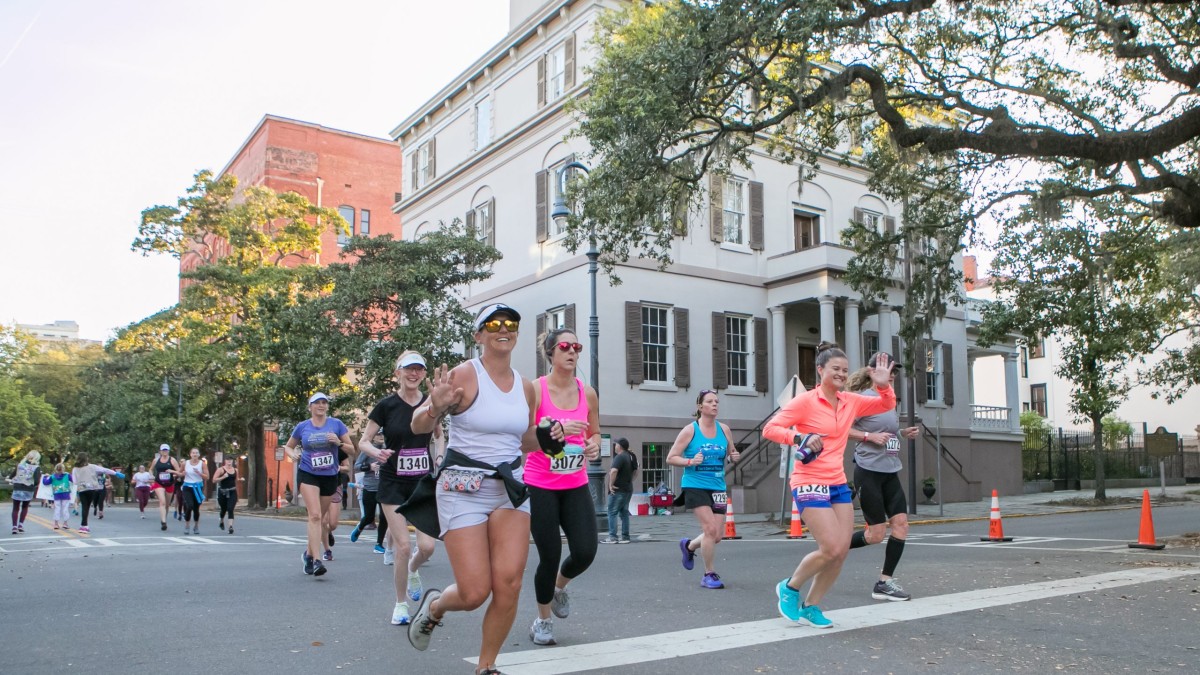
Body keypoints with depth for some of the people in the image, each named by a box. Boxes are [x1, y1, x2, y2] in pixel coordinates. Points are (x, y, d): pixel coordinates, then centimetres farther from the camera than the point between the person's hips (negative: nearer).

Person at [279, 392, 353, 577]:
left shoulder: (336, 424, 1)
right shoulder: (302, 427, 3)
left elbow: (351, 449, 3)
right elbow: (288, 446, 17)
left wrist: (338, 443, -16)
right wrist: (293, 454, -4)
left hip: (330, 477, 2)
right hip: (308, 475, -2)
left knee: (322, 518, 13)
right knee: (315, 515, -18)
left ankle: (309, 553, 33)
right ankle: (316, 560, -21)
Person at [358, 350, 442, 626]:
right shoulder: (387, 405, -7)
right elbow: (363, 442, -3)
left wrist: (439, 455, 0)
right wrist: (378, 453, -23)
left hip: (423, 482, 2)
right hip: (393, 483, -2)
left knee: (427, 546, -5)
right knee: (403, 546, -7)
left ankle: (412, 571, 31)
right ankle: (401, 604, 14)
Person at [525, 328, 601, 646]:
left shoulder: (588, 393, 3)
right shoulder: (535, 390, -10)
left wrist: (594, 444, -7)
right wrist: (557, 430, -28)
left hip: (575, 486, 4)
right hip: (540, 486, -4)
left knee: (585, 552, -6)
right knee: (550, 556, -2)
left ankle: (559, 586, 30)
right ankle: (543, 621, 25)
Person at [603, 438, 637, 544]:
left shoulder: (619, 457, -16)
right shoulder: (631, 456, 11)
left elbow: (613, 471, -28)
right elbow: (635, 470, 23)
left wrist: (611, 484, -20)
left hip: (618, 490, -9)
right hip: (628, 489, 9)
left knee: (612, 512, -3)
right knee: (624, 513, 12)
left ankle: (612, 537, -7)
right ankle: (625, 537, 12)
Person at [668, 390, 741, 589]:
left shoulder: (724, 429, 7)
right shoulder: (690, 430, -5)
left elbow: (731, 452, 21)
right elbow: (670, 458, -4)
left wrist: (734, 456, -3)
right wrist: (690, 462, -20)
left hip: (718, 487, 5)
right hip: (695, 485, -5)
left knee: (718, 535, 4)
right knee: (710, 529, -14)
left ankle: (689, 546, 35)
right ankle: (709, 574, 3)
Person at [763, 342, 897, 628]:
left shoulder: (850, 401, 8)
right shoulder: (805, 401, -10)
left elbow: (886, 405, 19)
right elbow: (769, 428, -13)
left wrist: (884, 385, -1)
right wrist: (800, 438, -28)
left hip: (839, 484, 7)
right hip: (810, 484, -7)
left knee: (842, 551, 2)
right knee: (831, 549, -14)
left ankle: (810, 607, 18)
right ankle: (789, 588, 11)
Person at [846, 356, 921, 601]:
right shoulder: (865, 398, -11)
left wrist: (903, 433, 9)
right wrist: (869, 436, -22)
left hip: (890, 472, 8)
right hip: (869, 472, -8)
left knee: (901, 522, -3)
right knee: (876, 534, -5)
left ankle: (885, 582, 5)